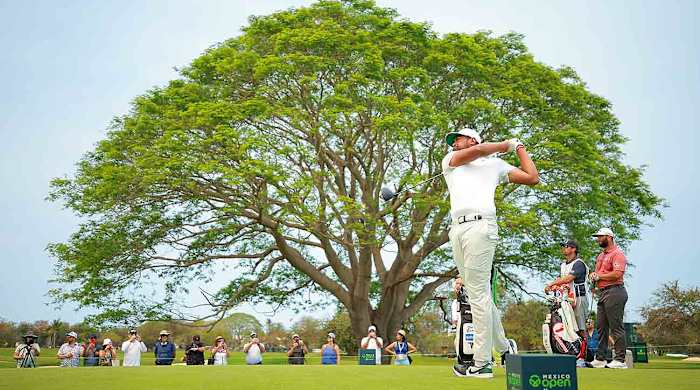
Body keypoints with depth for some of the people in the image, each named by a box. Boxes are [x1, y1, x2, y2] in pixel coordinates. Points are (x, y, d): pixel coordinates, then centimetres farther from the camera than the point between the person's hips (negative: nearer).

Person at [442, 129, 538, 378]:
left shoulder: (495, 164, 21)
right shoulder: (449, 161, 25)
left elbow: (532, 178, 17)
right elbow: (477, 151, 7)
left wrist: (519, 148, 26)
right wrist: (506, 144, 19)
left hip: (480, 225, -4)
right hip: (457, 229, 4)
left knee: (478, 294, -10)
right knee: (478, 293, 6)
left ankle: (482, 364, -7)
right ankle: (504, 347, 20)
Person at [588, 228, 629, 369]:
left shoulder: (617, 253, -9)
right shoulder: (601, 256, 22)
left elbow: (617, 274, -21)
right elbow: (597, 272, 30)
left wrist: (599, 276, -11)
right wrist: (594, 275, 6)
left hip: (614, 292, -10)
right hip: (603, 293, 10)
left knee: (616, 327, -8)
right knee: (601, 327, 10)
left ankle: (620, 360, -5)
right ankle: (600, 359, 14)